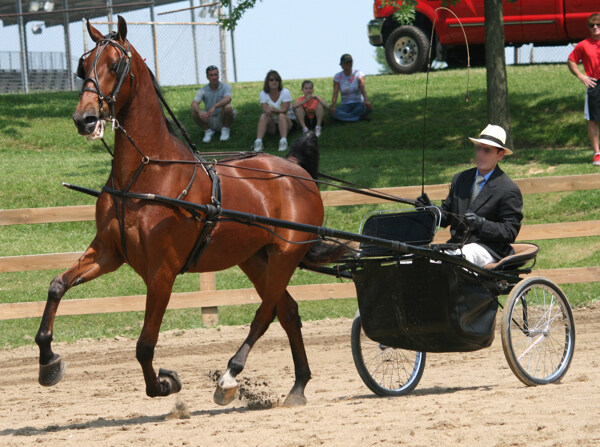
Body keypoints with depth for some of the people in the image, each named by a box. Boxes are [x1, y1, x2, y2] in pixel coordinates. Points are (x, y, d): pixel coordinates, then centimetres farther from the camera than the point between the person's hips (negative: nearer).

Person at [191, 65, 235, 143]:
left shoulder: (226, 87, -11)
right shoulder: (203, 90, -5)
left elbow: (228, 99, -33)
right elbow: (194, 103, -20)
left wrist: (214, 107, -51)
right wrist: (199, 111, -44)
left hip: (222, 120, -2)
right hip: (210, 121, 2)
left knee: (227, 107, -33)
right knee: (194, 112, -23)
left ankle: (225, 130, -8)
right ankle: (208, 131, -2)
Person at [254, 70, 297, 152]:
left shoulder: (285, 92, -8)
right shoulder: (263, 94, 0)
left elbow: (284, 111, -19)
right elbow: (265, 110, -12)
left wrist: (273, 110, -39)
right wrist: (267, 111, -38)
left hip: (288, 121, -2)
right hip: (272, 125, 2)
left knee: (281, 115, -34)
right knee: (263, 116, -28)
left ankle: (284, 141, -51)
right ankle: (258, 141, -43)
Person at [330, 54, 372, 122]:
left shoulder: (358, 74, -3)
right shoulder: (338, 77, 0)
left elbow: (362, 88, -19)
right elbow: (335, 93, -12)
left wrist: (365, 100, -39)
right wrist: (333, 107, -31)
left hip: (358, 103, -1)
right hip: (345, 105, 1)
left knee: (367, 107, -37)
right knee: (333, 113, -33)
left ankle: (345, 117, -24)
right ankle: (360, 117, -28)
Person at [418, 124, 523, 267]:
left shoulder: (509, 190, 0)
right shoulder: (460, 179, 19)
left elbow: (510, 231, -4)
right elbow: (446, 217, 22)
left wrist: (481, 223, -19)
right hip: (456, 245, 6)